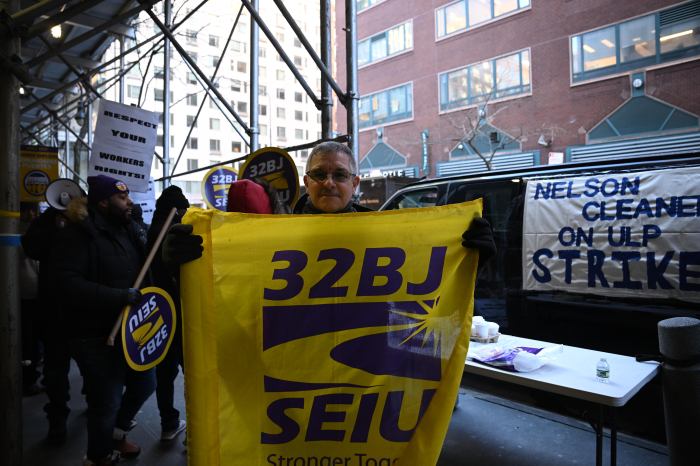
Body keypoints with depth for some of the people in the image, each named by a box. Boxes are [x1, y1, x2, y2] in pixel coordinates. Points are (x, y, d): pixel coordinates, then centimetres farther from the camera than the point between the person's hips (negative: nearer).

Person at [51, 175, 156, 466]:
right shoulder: (78, 234, -16)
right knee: (107, 402, 5)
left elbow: (144, 266, 21)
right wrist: (120, 296, -30)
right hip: (97, 337, -8)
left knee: (145, 384, 20)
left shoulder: (127, 229, 8)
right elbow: (67, 283, -26)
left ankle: (115, 432, 47)